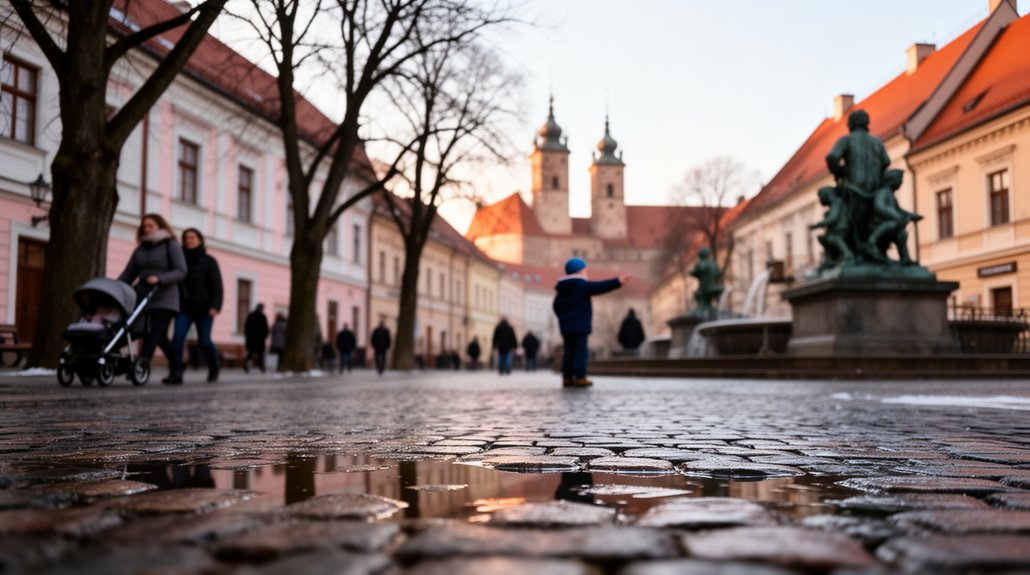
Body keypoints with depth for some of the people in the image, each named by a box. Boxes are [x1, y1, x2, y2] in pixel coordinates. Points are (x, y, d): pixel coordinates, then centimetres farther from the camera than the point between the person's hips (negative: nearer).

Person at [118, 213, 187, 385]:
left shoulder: (171, 245, 1)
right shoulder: (141, 249, 16)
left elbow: (181, 271, -9)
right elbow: (128, 274, 15)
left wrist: (159, 279, -21)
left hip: (164, 299, -6)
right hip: (144, 297, 6)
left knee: (153, 335, -14)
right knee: (160, 338, 9)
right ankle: (176, 369, 18)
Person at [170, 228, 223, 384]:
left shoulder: (209, 261, 3)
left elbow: (217, 286, -3)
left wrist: (215, 306, -16)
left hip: (204, 308, -2)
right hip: (185, 307, 2)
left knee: (204, 340, -3)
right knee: (178, 336, -16)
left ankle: (213, 370, 21)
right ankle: (176, 372, -17)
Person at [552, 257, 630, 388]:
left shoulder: (562, 288, 13)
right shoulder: (582, 285, -10)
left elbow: (556, 306, 17)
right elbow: (599, 287, -19)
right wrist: (617, 282, -21)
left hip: (565, 325, 8)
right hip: (580, 325, -8)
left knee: (569, 351, 10)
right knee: (581, 350, -6)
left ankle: (567, 377, 8)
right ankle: (580, 377, -10)